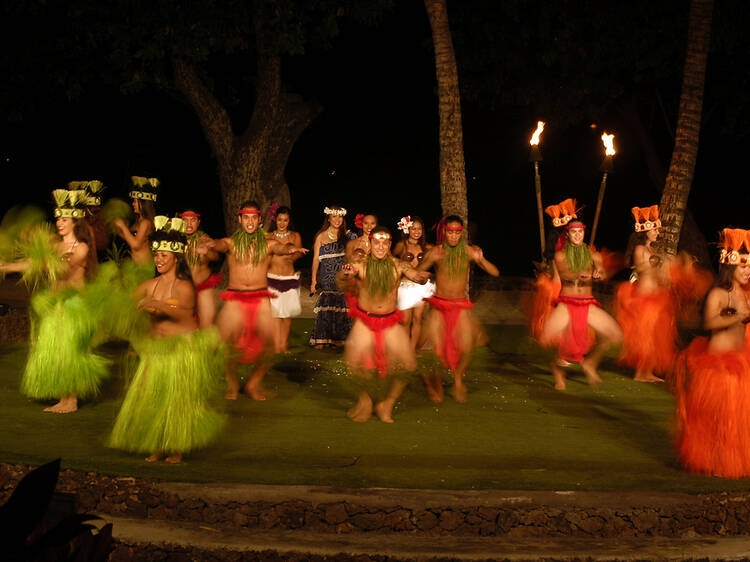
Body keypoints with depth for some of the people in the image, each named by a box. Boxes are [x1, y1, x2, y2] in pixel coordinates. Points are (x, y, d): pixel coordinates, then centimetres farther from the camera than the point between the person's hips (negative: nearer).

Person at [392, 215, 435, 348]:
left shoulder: (425, 247, 7)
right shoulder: (402, 245, -2)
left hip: (421, 286, 3)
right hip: (405, 286, -3)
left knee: (417, 319, 6)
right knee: (406, 320, -2)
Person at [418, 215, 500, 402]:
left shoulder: (468, 251, -3)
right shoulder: (436, 251, -6)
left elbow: (495, 273, -6)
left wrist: (481, 259, -24)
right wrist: (430, 260, -29)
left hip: (461, 306, 1)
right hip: (439, 305, -1)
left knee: (467, 349, -13)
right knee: (436, 350, -10)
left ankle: (458, 378, 17)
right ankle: (435, 383, 19)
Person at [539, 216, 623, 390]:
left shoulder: (593, 255, 10)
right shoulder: (560, 254, 4)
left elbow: (602, 272, -8)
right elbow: (563, 273, -16)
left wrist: (598, 274, -34)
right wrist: (580, 274, -38)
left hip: (588, 305, 2)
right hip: (566, 303, -2)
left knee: (615, 334, -13)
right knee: (548, 336, -26)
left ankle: (590, 362, 14)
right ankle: (558, 368, 7)